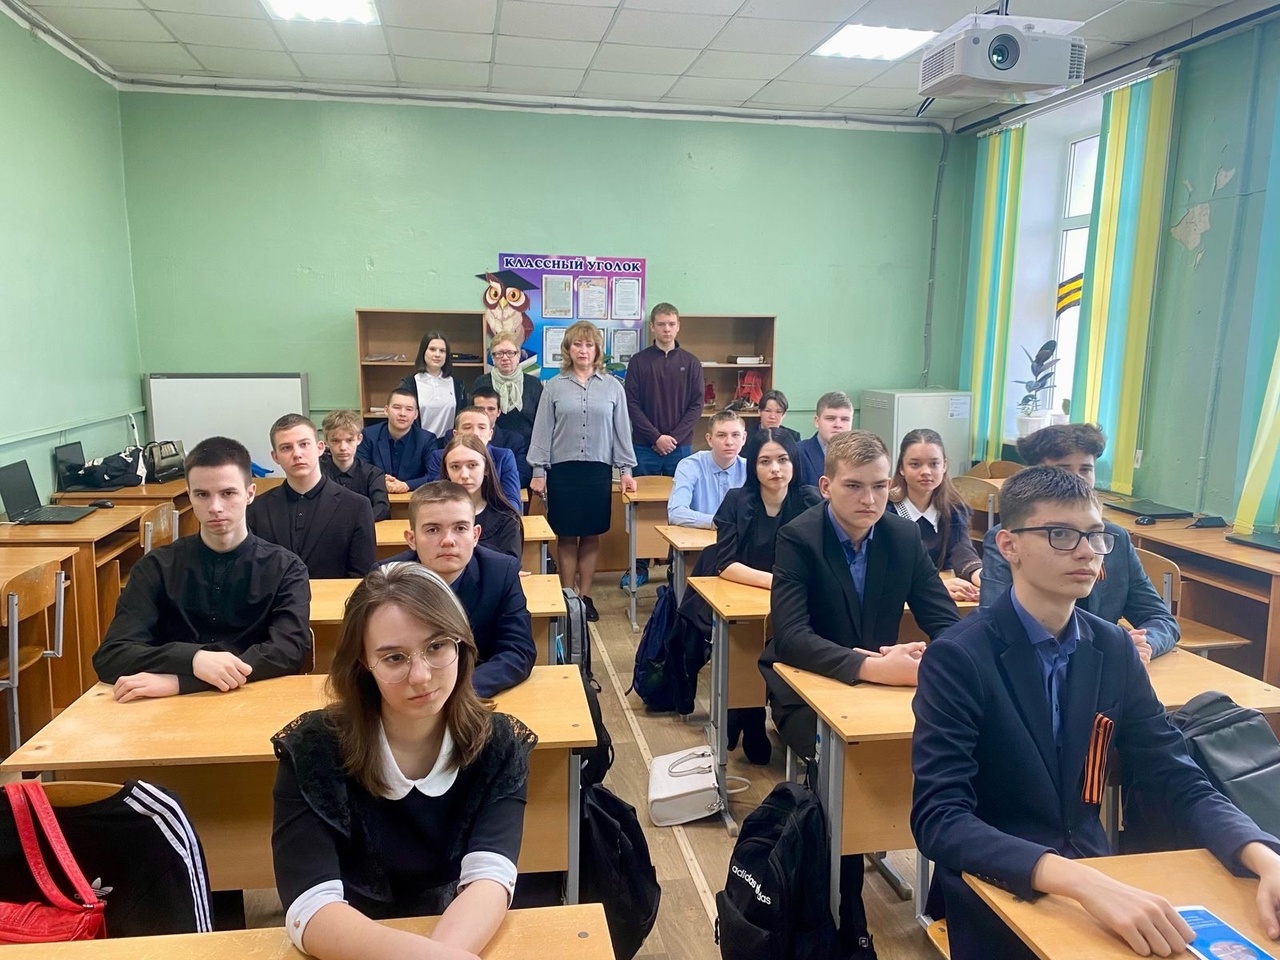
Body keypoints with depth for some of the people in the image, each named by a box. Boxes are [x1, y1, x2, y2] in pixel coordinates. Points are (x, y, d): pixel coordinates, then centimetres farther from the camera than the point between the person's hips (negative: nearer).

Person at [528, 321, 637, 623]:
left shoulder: (612, 387, 3)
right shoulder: (554, 386, 1)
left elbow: (621, 430, 5)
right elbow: (543, 430, 2)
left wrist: (626, 469, 3)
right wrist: (538, 470, -2)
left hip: (598, 470, 1)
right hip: (562, 470, -1)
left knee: (591, 536, 8)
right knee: (566, 537, 6)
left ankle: (585, 595, 20)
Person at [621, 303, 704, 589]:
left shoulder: (691, 362, 6)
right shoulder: (639, 361, 3)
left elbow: (696, 405, 2)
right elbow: (632, 404, -2)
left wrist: (675, 437, -9)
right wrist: (656, 437, -10)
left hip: (680, 447, 1)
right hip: (645, 447, 0)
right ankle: (640, 566, 13)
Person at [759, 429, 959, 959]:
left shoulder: (905, 536, -3)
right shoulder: (797, 538, -17)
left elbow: (948, 621, -3)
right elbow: (791, 637, -26)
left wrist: (929, 654, -28)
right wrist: (870, 666, -40)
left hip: (883, 681, 4)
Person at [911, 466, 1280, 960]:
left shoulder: (1114, 649, 1)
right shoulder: (958, 657, -18)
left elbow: (1180, 779, 2)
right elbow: (939, 819, -24)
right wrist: (1082, 882, -36)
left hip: (1096, 875, 5)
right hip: (996, 889, -4)